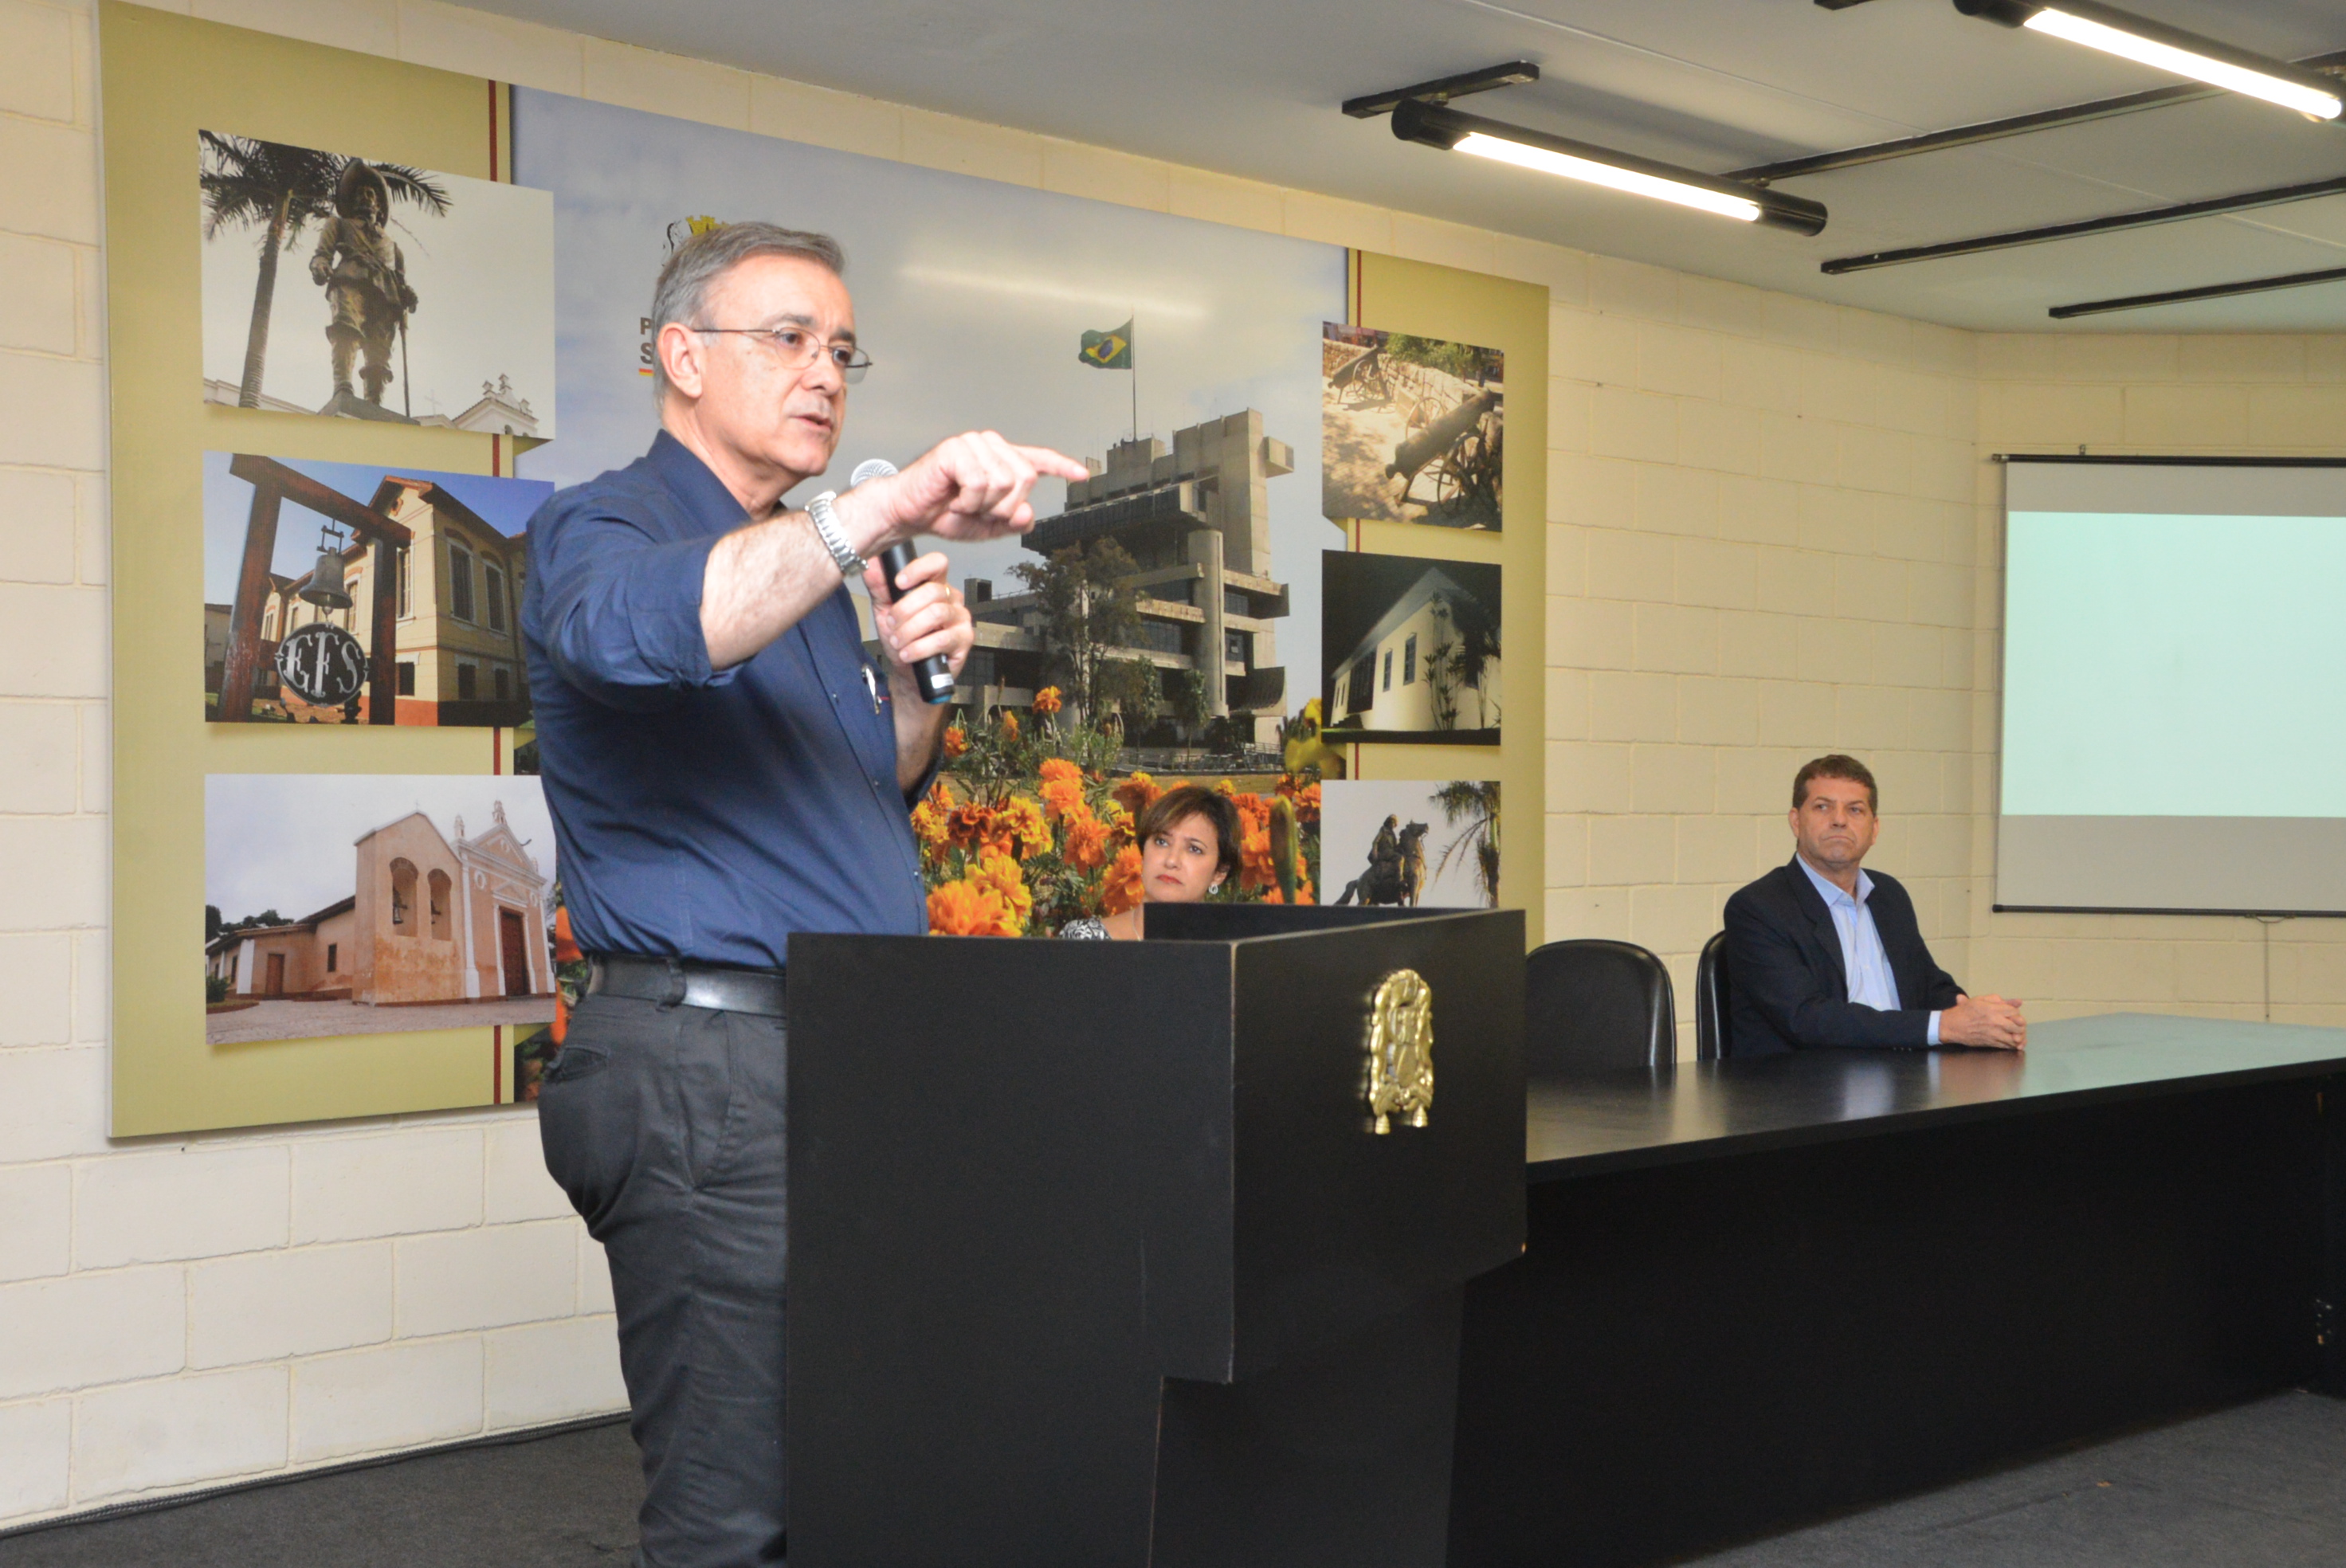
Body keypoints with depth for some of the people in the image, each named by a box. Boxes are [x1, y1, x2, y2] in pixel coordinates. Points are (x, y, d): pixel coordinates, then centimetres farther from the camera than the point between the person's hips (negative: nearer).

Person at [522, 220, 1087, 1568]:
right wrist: (888, 509, -43)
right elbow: (635, 628, -33)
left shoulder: (812, 566, 21)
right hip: (709, 1064, -8)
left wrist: (915, 684, 5)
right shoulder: (604, 529, -6)